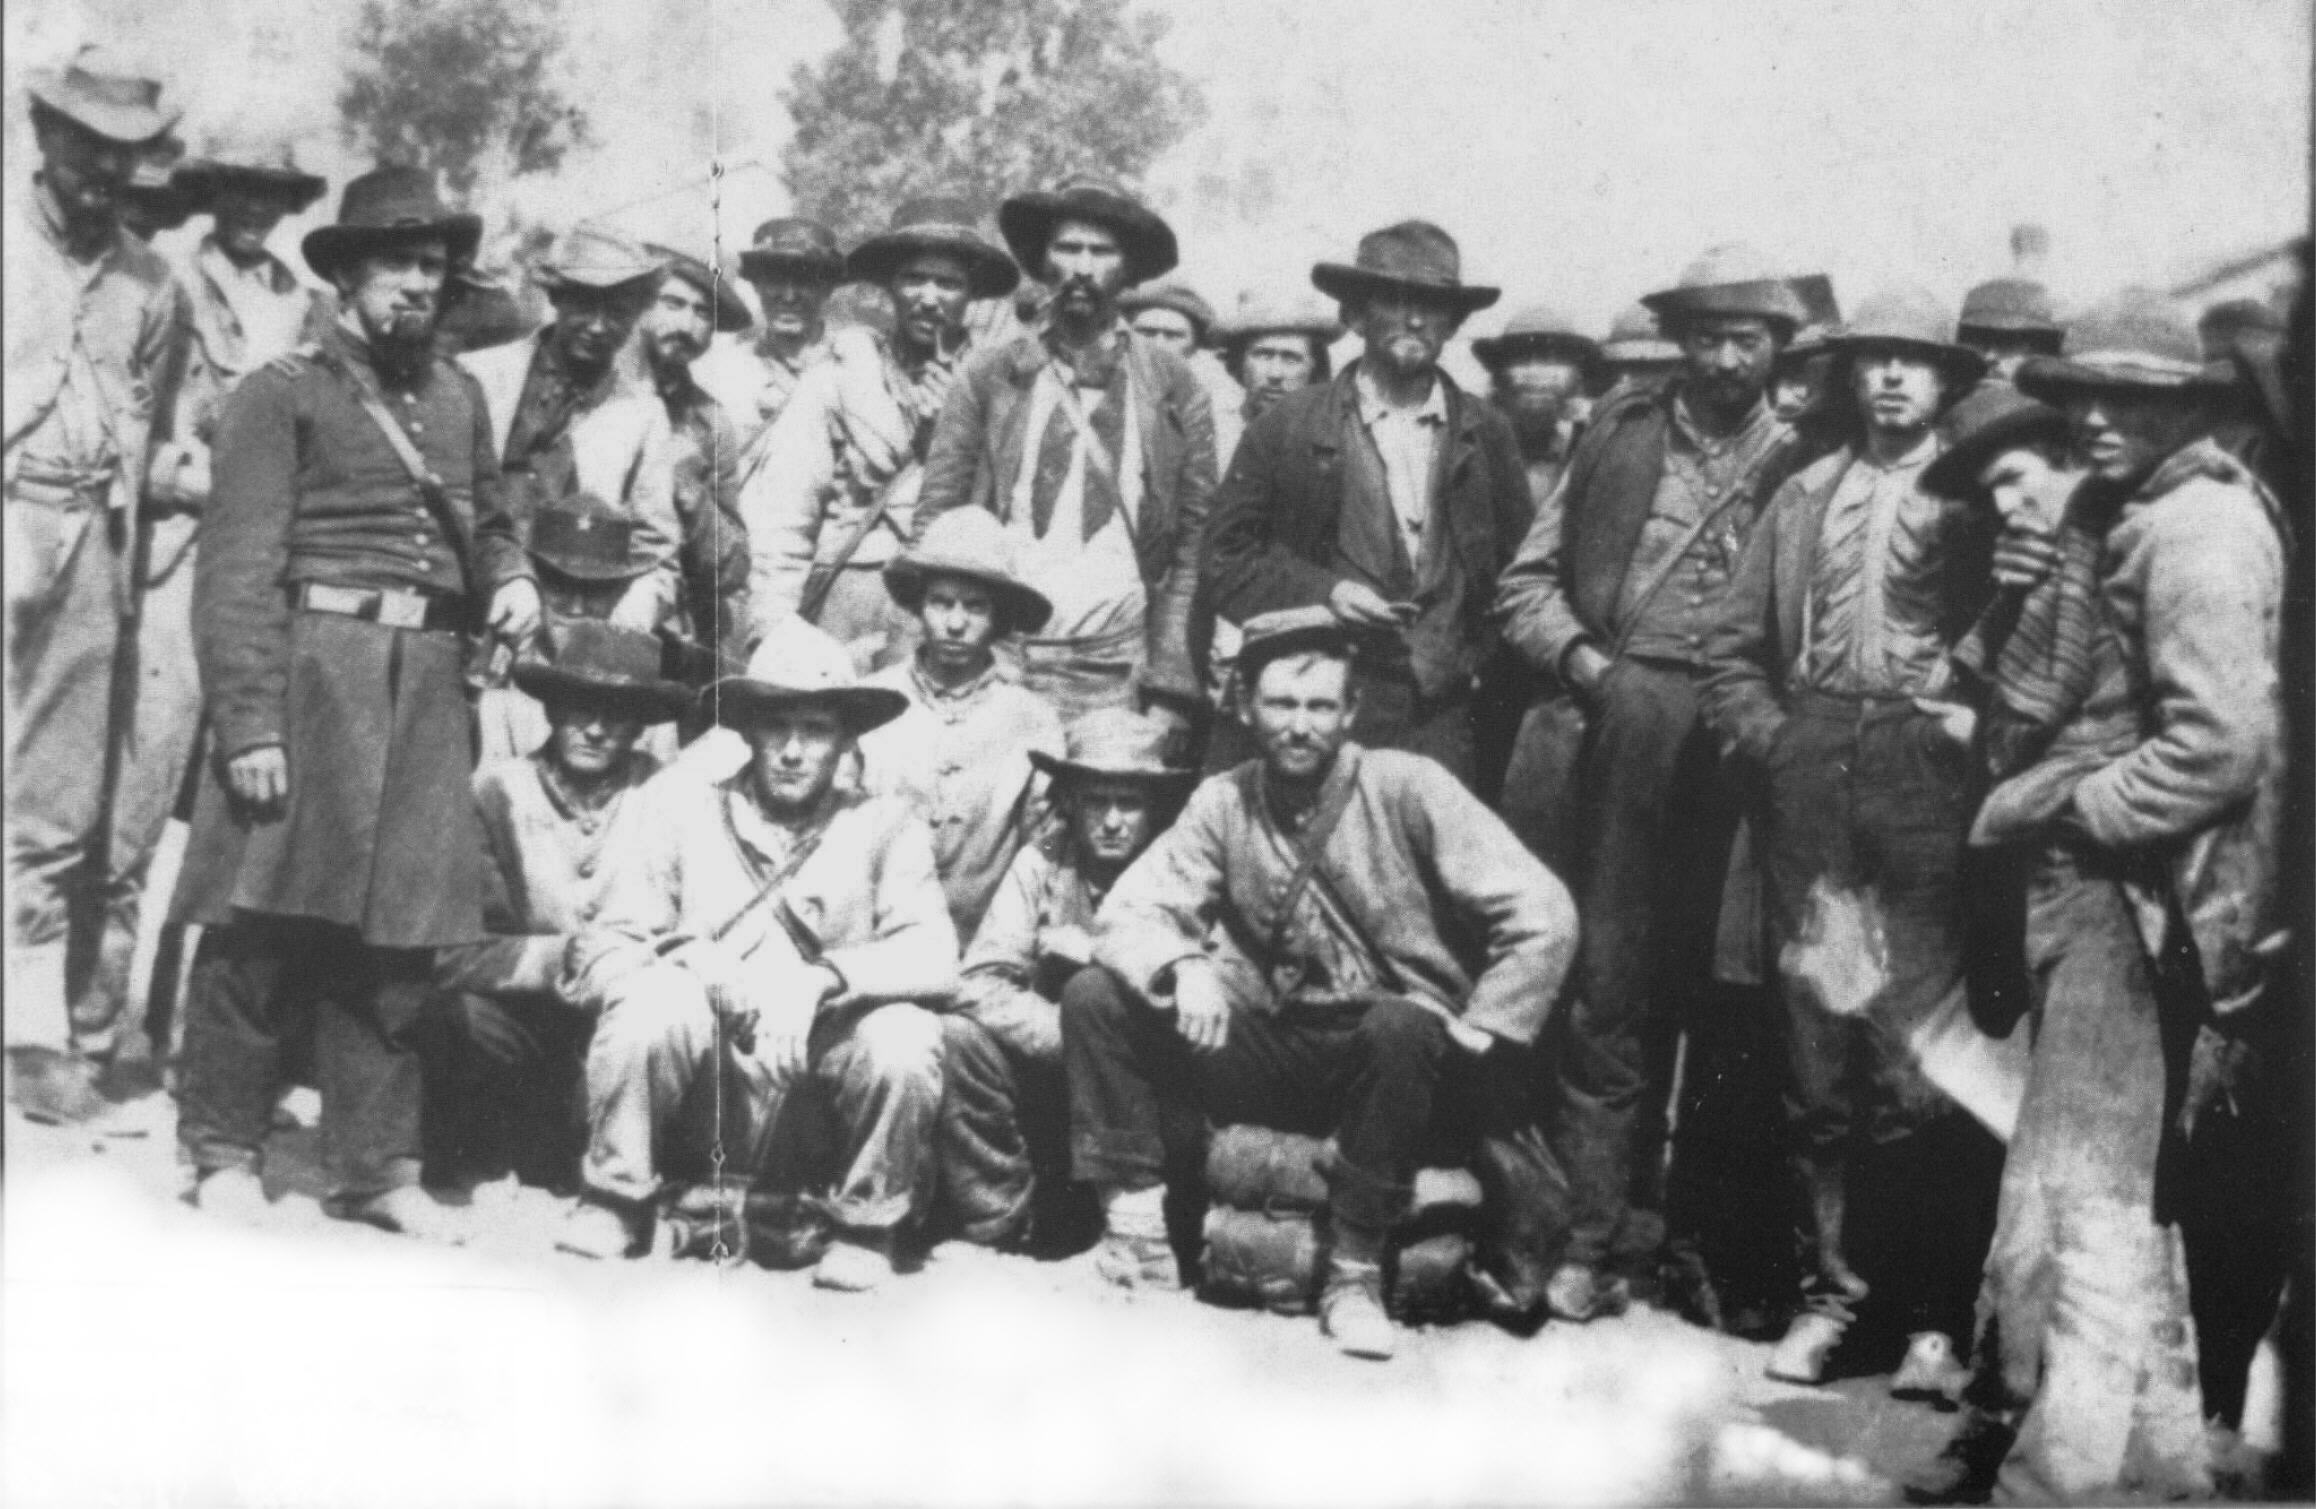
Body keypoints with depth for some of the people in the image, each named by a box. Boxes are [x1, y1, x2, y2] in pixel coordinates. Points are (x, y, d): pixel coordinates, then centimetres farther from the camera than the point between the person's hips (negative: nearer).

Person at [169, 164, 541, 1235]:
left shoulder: (457, 395, 17)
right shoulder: (281, 394, 0)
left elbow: (485, 523, 29)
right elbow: (239, 570, -6)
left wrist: (511, 580, 5)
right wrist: (249, 723, -14)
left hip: (429, 688, 5)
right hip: (312, 674, -5)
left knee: (398, 928, 6)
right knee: (267, 916, -3)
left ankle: (375, 1165, 15)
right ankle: (223, 1149, 11)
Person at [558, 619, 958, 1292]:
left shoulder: (885, 826, 2)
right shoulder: (685, 806, 2)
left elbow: (933, 956, -12)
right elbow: (600, 953, -4)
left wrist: (822, 977, -28)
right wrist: (696, 969, -24)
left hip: (814, 1114, 0)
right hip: (696, 1105, 0)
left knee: (904, 1035, -26)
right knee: (654, 998, -27)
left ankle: (868, 1227, 0)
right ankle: (613, 1204, -3)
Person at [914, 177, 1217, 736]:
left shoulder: (1174, 388, 8)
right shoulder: (989, 378, 9)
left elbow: (1194, 544, 5)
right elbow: (934, 521, 7)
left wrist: (1169, 690, -4)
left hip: (1119, 671, 0)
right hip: (996, 663, 0)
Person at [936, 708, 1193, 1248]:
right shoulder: (1041, 865, 0)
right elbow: (980, 986, -9)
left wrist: (1094, 952, -17)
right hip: (1047, 1074, 2)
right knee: (957, 1039, -22)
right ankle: (1003, 1230, -10)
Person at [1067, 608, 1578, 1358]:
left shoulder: (1407, 787, -10)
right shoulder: (1224, 803, 2)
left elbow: (1542, 917, -14)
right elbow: (1128, 910, -4)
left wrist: (1476, 1034, -16)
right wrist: (1182, 966, -24)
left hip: (1397, 1045, -3)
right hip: (1275, 1046, 3)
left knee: (1401, 1025, -39)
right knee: (1094, 996, -13)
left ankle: (1356, 1270, -22)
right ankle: (1136, 1227, -8)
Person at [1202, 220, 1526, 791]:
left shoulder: (1488, 435, 12)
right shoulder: (1287, 428, 6)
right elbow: (1226, 555, 5)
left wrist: (1481, 659, 0)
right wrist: (1320, 592, -8)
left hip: (1447, 720, 2)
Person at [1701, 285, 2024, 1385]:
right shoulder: (1805, 497, 19)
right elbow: (1733, 642, 19)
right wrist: (1765, 733, 7)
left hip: (1926, 770, -4)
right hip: (1810, 774, 4)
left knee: (1929, 1054, -6)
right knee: (1816, 1054, 6)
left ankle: (1935, 1314, 1)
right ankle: (1831, 1287, 15)